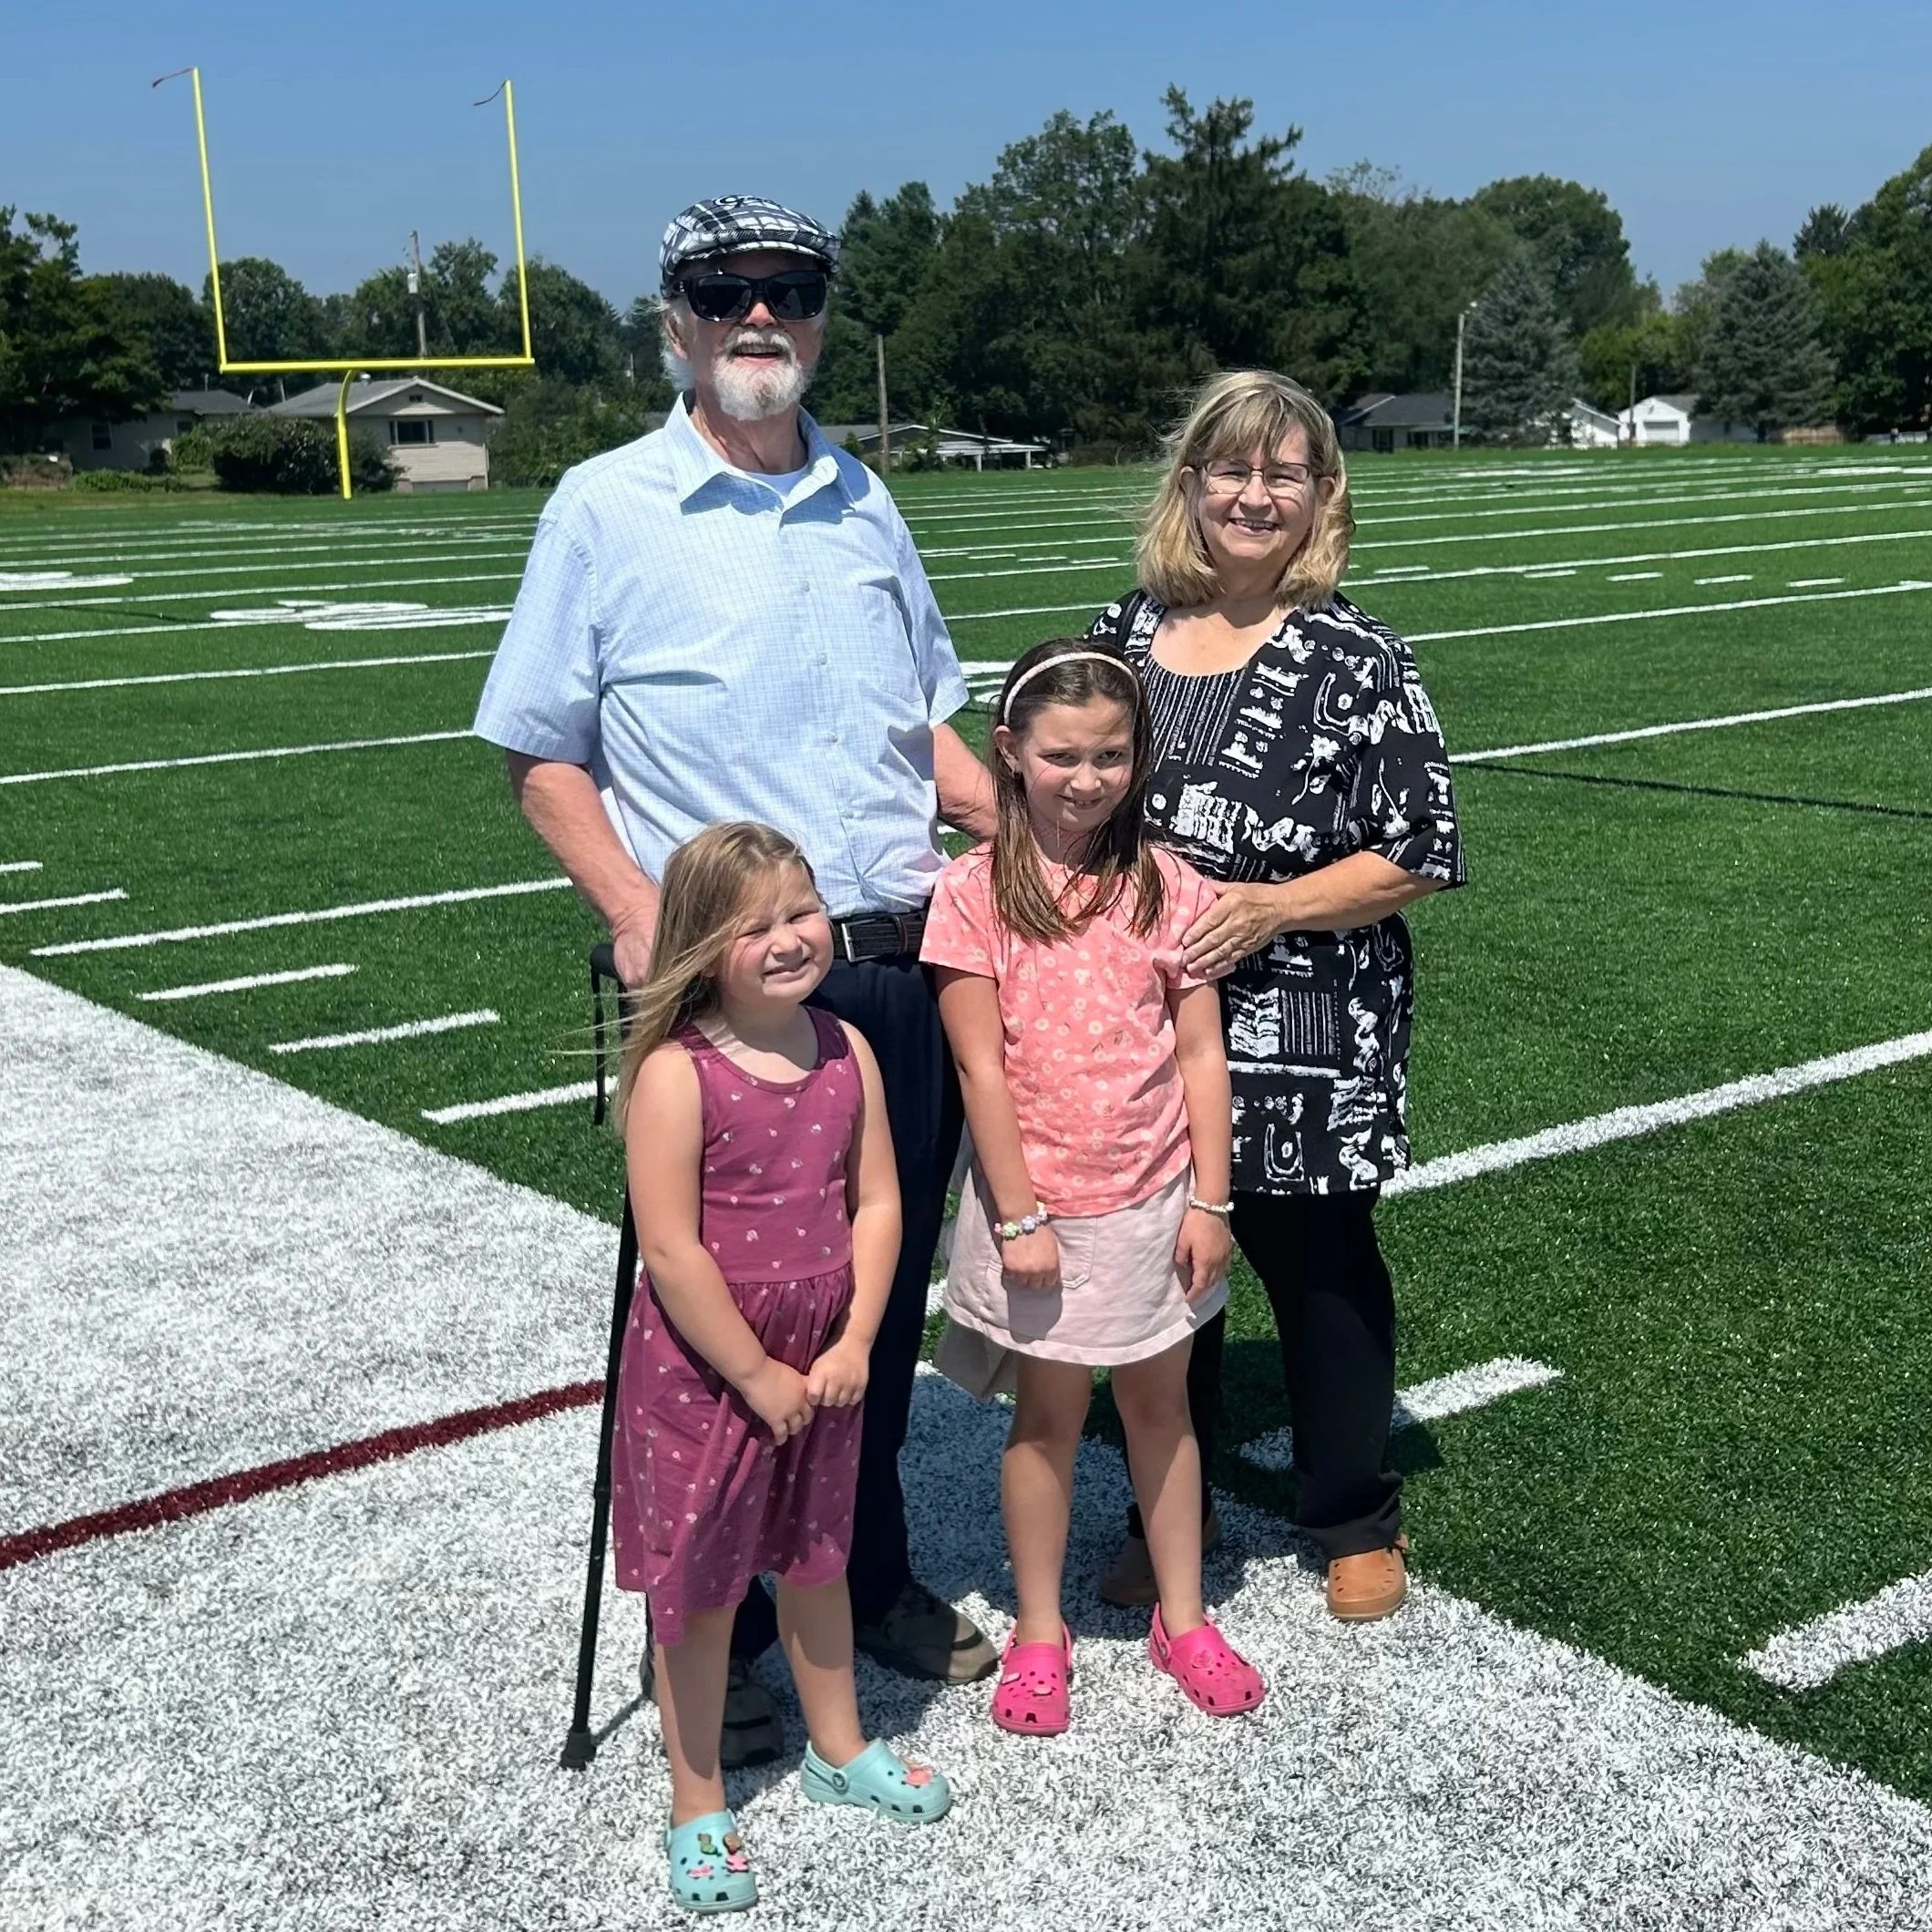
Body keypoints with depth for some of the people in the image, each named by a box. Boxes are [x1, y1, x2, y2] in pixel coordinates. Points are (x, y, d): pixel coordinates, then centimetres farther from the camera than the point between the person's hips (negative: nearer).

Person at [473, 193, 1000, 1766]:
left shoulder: (866, 506, 11)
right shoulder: (607, 509, -2)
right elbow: (543, 754, -2)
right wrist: (639, 915, -16)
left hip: (898, 969, 5)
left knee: (884, 1298, 15)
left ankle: (869, 1577, 35)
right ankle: (714, 1636, 24)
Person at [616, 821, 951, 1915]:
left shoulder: (846, 1052, -4)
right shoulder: (676, 1075, -22)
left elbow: (877, 1204, -1)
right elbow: (671, 1254, -22)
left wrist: (853, 1344, -10)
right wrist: (756, 1375, -17)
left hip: (821, 1364, 5)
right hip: (702, 1372, -5)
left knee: (817, 1558, 23)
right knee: (700, 1586, 8)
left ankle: (839, 1750, 44)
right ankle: (698, 1810, 25)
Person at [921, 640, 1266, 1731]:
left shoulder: (1168, 887, -3)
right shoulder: (977, 892, -10)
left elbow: (1201, 1057, -1)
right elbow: (982, 1068, -11)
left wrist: (1210, 1201, -4)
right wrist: (1019, 1219, -12)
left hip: (1154, 1199, 2)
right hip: (1037, 1202, -2)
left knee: (1161, 1404, 15)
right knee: (1049, 1413, 11)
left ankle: (1182, 1618, 31)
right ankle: (1040, 1635, 26)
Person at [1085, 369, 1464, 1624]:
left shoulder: (1357, 660, -9)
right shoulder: (1126, 634, 5)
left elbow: (1418, 856, -9)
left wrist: (1270, 907, -19)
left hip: (1305, 1045, -4)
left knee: (1319, 1272, 11)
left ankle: (1359, 1519, 33)